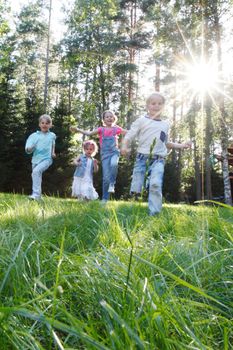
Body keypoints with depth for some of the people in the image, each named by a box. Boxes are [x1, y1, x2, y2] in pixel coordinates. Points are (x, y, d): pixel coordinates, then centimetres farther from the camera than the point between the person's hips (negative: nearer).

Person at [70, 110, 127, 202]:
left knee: (114, 164, -36)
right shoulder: (101, 129, 5)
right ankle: (105, 199, 8)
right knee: (106, 177, -3)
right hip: (105, 154, 0)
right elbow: (89, 133, -5)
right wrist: (78, 130, -18)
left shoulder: (116, 128, 8)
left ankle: (112, 184, -14)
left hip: (114, 152, 0)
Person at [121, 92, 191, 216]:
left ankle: (154, 214, -21)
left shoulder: (165, 124, 20)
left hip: (158, 159, 1)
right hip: (142, 157, -1)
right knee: (135, 189, -5)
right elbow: (129, 136, 2)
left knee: (156, 184, -23)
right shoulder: (141, 120, 8)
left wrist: (181, 145, 24)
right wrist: (124, 147, -18)